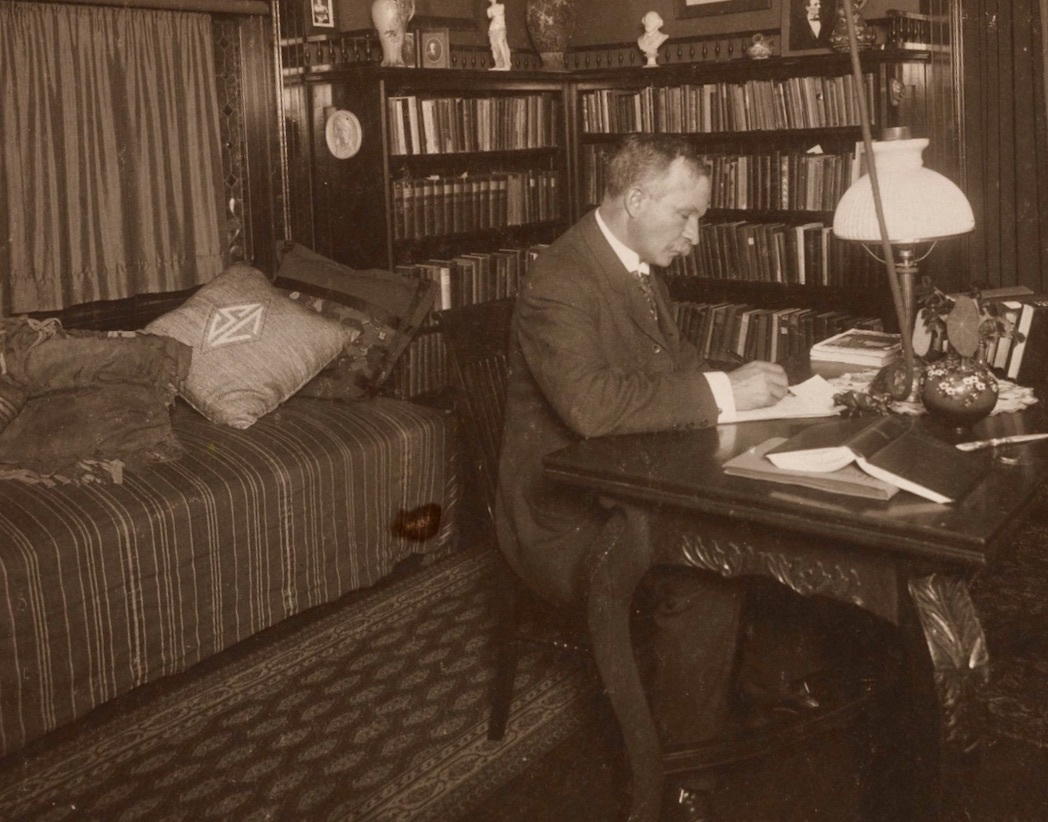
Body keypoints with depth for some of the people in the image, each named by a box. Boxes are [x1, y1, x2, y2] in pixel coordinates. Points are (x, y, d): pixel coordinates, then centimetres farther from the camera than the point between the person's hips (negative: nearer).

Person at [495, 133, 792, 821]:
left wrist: (737, 387, -3)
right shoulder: (561, 282, -20)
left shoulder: (640, 270, 11)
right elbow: (593, 404, -33)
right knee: (705, 577, -28)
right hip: (569, 514, -9)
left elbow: (676, 366, 18)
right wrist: (721, 392, -27)